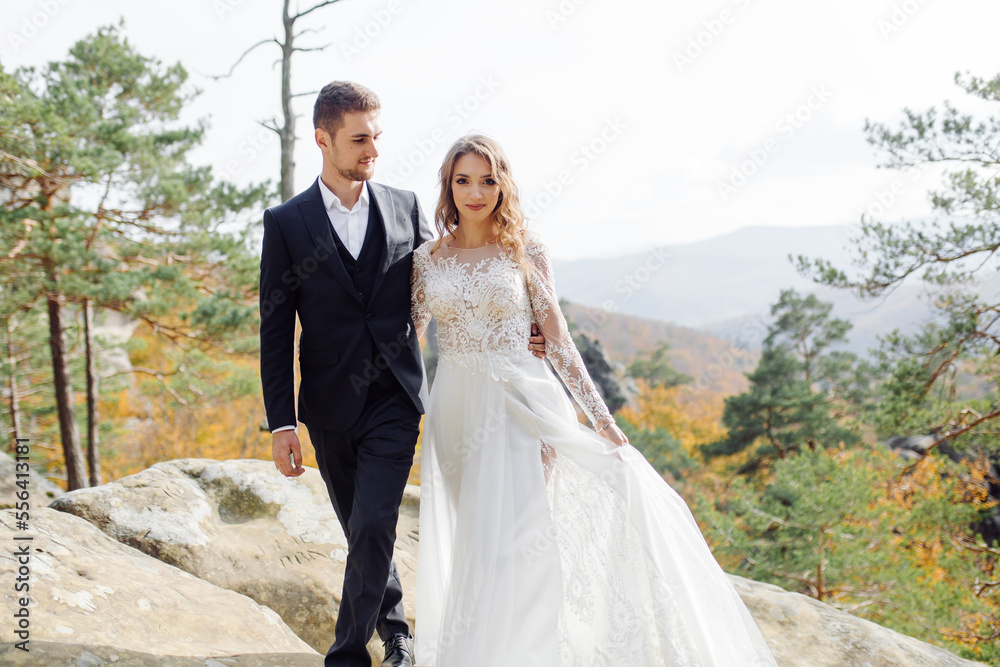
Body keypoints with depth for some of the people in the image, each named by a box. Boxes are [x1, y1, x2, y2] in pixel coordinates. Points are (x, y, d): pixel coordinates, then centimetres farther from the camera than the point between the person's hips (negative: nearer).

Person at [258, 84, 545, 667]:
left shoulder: (405, 207, 3)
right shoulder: (286, 223, -2)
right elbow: (276, 329, -3)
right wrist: (282, 423, -7)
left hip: (395, 400, 0)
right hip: (330, 406, 1)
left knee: (373, 528, -12)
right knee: (363, 529, 15)